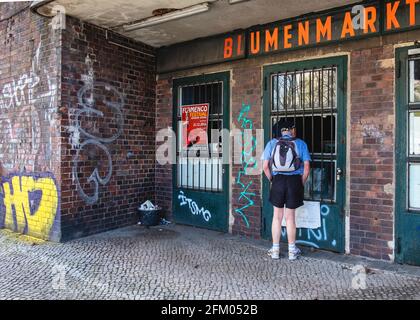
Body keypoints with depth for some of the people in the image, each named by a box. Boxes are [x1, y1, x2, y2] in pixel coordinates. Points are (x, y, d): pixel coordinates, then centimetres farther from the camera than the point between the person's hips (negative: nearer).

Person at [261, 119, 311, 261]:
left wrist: (272, 180, 11)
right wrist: (302, 184, 8)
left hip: (278, 181, 0)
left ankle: (275, 250, 20)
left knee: (277, 216, 12)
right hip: (294, 181, 0)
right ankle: (292, 250, 21)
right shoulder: (300, 143, 2)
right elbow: (307, 167, -2)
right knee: (290, 217, 11)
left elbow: (265, 166, -2)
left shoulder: (272, 143, 3)